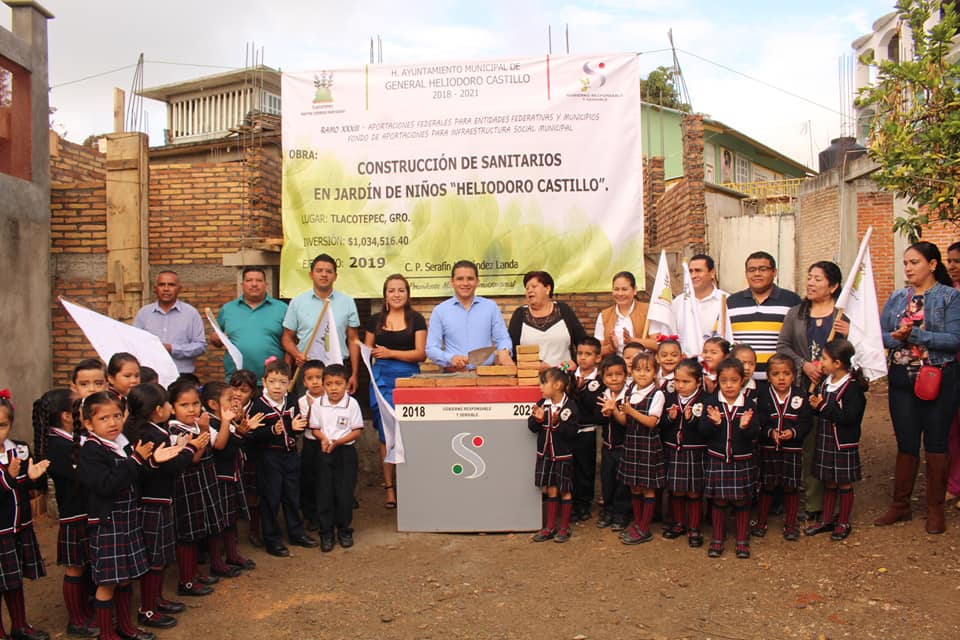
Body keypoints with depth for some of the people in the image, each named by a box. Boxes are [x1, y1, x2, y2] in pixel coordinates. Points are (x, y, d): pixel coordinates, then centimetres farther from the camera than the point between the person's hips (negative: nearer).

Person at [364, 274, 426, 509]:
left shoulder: (416, 319, 3)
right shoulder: (375, 320, 11)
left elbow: (421, 354, -4)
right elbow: (366, 350, 18)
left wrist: (390, 353, -12)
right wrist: (372, 352, -6)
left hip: (408, 378, -2)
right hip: (382, 379, 2)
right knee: (386, 432, 0)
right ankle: (389, 487, 6)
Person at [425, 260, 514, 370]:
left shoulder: (491, 307, 11)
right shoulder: (440, 311, 7)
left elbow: (502, 339, 11)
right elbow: (431, 348, 4)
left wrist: (504, 352, -12)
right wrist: (451, 358, -14)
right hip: (453, 375, -1)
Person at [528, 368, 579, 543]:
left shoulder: (569, 406, -15)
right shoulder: (541, 404, 0)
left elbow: (572, 433, -19)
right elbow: (532, 427, 2)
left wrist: (557, 423, -30)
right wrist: (537, 419, -17)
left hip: (563, 455, -4)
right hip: (545, 454, 5)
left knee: (564, 491, 9)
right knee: (550, 490, 13)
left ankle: (564, 527, 21)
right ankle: (550, 527, 23)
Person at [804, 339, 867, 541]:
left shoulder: (853, 387, -19)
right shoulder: (825, 383, 5)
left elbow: (848, 417, -27)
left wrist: (823, 406, -22)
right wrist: (815, 403, -6)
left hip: (844, 444, -7)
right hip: (825, 440, 7)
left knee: (844, 483, 8)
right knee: (828, 482, 17)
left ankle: (844, 523, 22)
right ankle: (827, 520, 28)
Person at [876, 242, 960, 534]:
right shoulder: (897, 298, 8)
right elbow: (880, 333, 3)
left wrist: (914, 334, -22)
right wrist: (895, 337, -18)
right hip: (901, 379, 4)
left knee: (936, 442, 5)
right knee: (906, 443, 10)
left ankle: (935, 509, 19)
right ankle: (900, 505, 20)